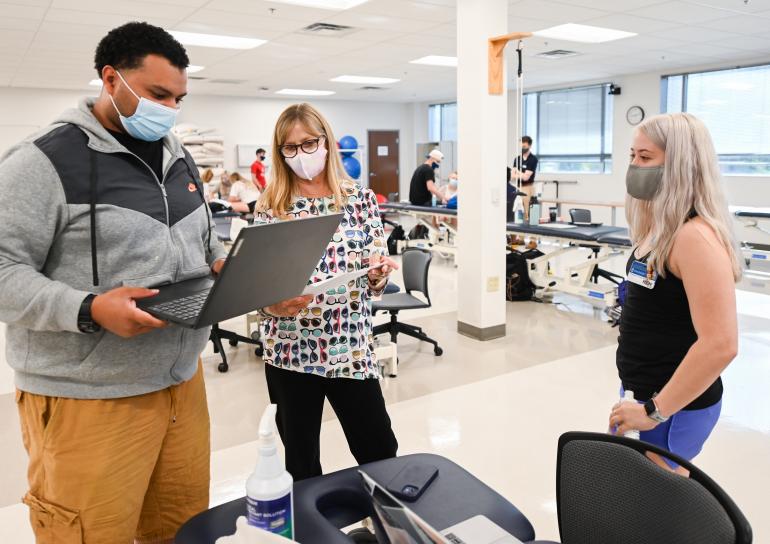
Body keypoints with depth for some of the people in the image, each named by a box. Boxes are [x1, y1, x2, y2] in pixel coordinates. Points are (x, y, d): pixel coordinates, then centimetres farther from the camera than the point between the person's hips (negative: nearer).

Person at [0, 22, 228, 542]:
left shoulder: (179, 159, 12)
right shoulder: (44, 160, -11)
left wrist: (225, 265, 1)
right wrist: (88, 310, -28)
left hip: (182, 381, 7)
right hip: (86, 401, -6)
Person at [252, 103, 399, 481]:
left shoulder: (361, 199, 2)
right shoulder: (270, 207, 0)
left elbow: (376, 282, 3)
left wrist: (378, 274, -20)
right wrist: (275, 304, -21)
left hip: (352, 348, 1)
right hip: (290, 351, 0)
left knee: (381, 453, 11)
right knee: (301, 466, 13)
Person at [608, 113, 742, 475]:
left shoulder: (695, 236, -22)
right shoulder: (661, 230, 6)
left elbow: (720, 345, -28)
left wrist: (654, 411, -22)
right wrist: (643, 399, 18)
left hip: (674, 407, -8)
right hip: (647, 393, 8)